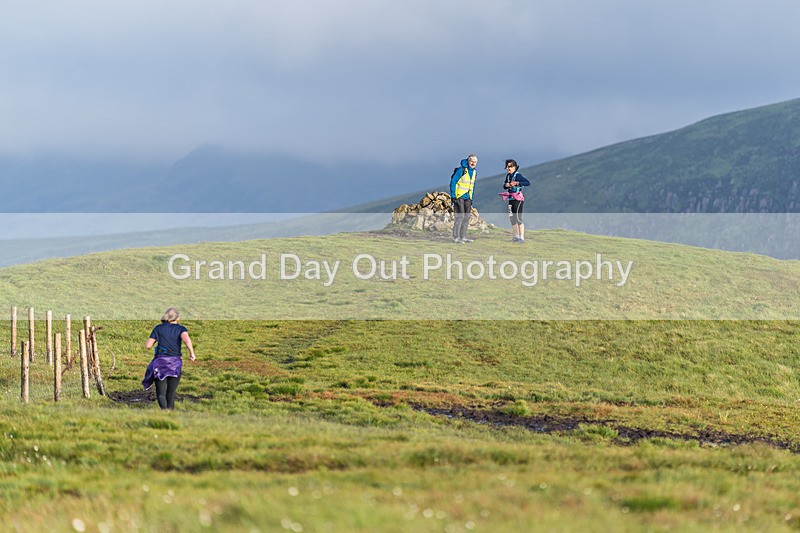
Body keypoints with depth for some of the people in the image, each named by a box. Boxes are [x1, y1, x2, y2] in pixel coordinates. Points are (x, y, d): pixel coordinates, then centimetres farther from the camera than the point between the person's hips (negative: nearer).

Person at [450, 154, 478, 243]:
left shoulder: (474, 172, 11)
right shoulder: (461, 170, -12)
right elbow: (453, 182, -11)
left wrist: (471, 198, 17)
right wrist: (453, 196, -15)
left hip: (467, 197, 8)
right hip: (459, 196, -8)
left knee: (467, 217, 7)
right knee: (460, 216, -12)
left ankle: (463, 237, 14)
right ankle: (456, 237, -10)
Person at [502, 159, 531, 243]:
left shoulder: (518, 175, -13)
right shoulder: (508, 175, 11)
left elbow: (528, 182, -21)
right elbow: (504, 186, 18)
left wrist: (517, 183, -26)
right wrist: (506, 185, -5)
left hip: (518, 199, -9)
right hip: (510, 199, 9)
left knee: (518, 218, -12)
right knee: (512, 218, 12)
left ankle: (522, 238, -11)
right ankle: (516, 236, 21)